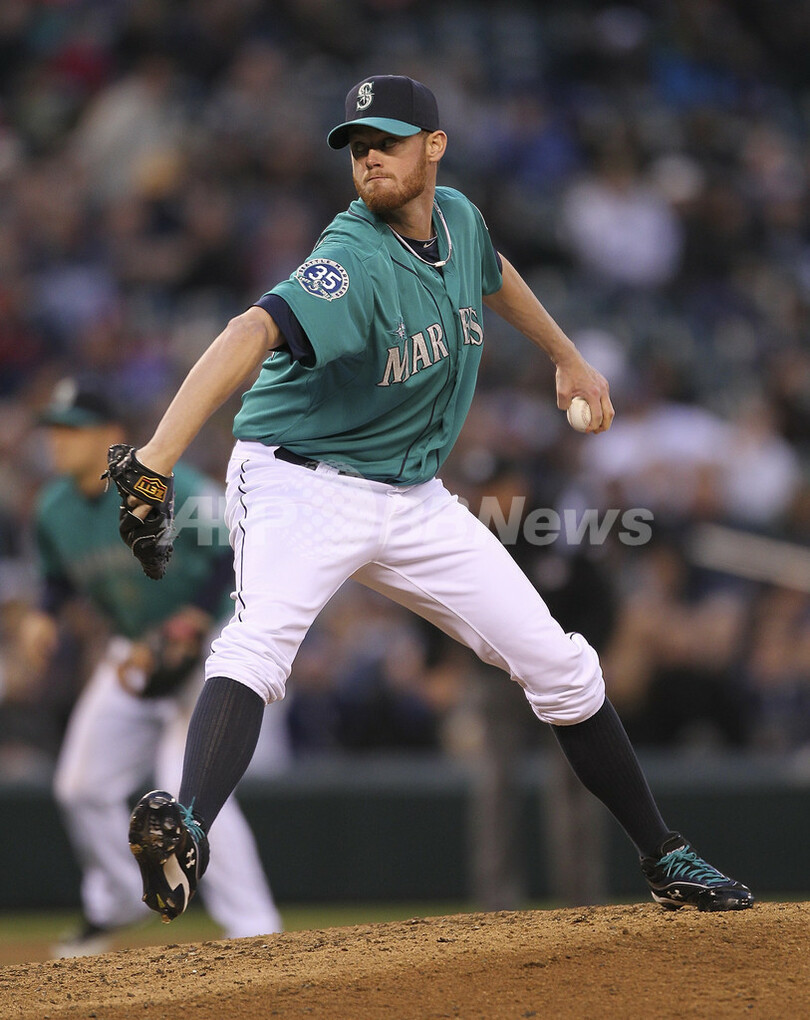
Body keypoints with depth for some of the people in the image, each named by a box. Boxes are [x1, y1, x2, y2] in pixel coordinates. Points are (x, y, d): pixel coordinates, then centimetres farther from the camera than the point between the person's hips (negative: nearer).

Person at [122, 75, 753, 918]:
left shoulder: (457, 218, -2)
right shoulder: (353, 265, -26)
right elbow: (252, 333, -43)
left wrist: (568, 358, 33)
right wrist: (157, 458, -59)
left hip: (412, 497, 7)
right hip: (301, 483, -7)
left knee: (557, 663, 7)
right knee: (258, 641, -36)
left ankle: (663, 858, 22)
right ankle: (186, 829, -55)